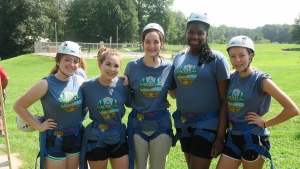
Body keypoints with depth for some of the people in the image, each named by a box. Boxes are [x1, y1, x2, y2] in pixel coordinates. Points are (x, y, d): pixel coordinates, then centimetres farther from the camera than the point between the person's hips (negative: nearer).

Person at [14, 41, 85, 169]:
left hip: (77, 138, 4)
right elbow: (19, 106, -10)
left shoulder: (80, 81, -5)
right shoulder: (46, 84, -17)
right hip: (54, 141, -4)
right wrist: (38, 126, -11)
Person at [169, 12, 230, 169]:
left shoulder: (216, 59, -9)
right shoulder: (178, 58, 5)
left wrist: (220, 136, -12)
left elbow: (224, 100, -9)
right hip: (183, 123, 5)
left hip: (207, 124, -5)